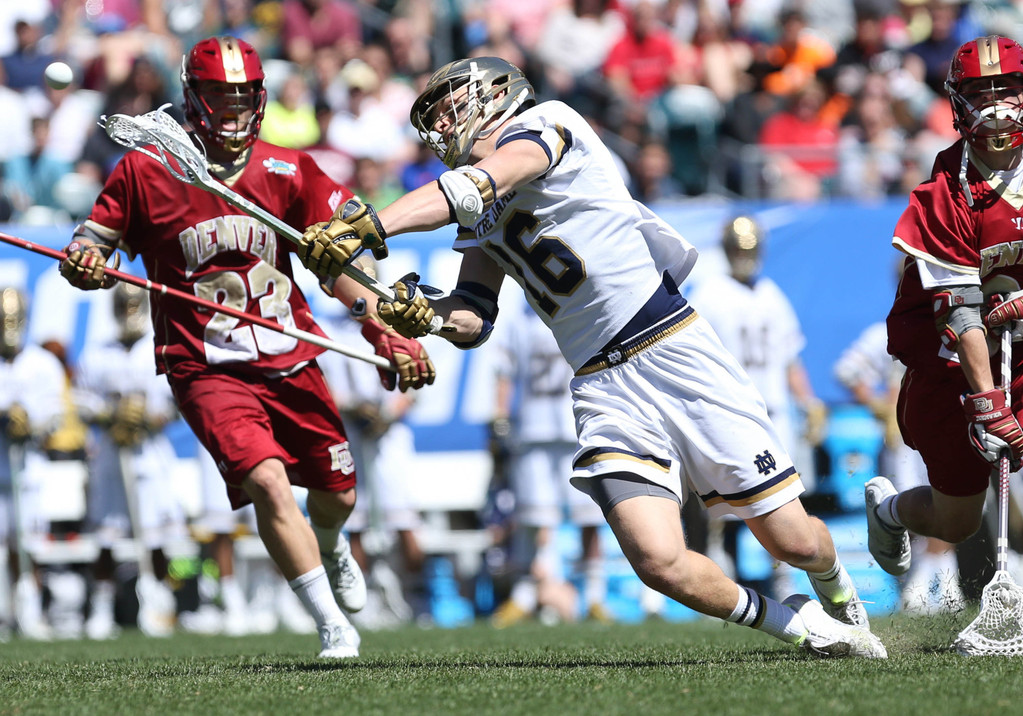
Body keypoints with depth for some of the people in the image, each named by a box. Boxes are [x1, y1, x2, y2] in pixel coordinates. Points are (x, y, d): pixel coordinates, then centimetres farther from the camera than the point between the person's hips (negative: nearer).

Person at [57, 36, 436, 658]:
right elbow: (87, 246, 2)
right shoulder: (146, 173, -6)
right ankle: (333, 625, -12)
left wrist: (385, 331, -11)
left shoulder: (286, 173, -2)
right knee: (267, 482, -24)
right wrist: (85, 266, -22)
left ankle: (329, 548, 52)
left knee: (337, 494, 12)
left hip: (290, 360, 3)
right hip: (206, 370, -3)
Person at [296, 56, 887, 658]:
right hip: (606, 391, 5)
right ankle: (793, 623, 6)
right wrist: (424, 314, -14)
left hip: (675, 353, -5)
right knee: (660, 561, -19)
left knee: (795, 543, -2)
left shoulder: (544, 123, -3)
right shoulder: (480, 225, 18)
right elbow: (472, 321, 8)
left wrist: (369, 227, -31)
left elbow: (478, 186, -21)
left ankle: (838, 591, 34)